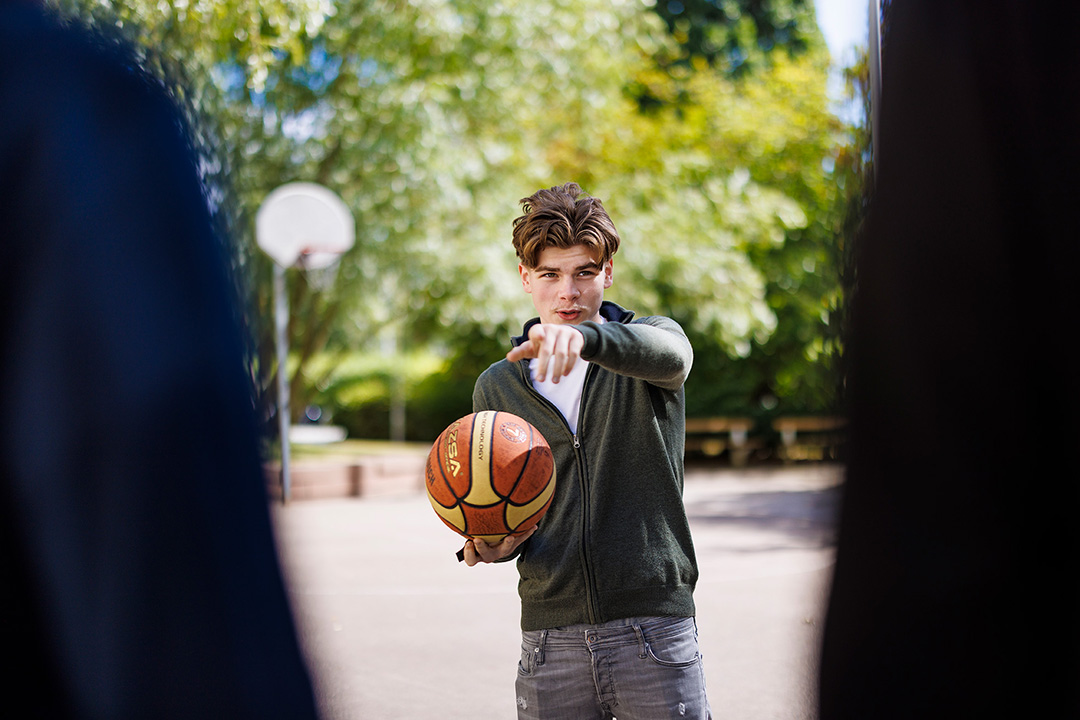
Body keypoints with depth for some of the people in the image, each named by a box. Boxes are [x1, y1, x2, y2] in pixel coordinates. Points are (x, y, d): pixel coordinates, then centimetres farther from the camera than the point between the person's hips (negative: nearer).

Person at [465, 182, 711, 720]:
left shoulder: (653, 338, 4)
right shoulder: (496, 386, 12)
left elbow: (669, 355, -22)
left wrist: (585, 336, -43)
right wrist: (488, 544, -7)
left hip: (654, 623, -2)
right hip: (550, 632, 3)